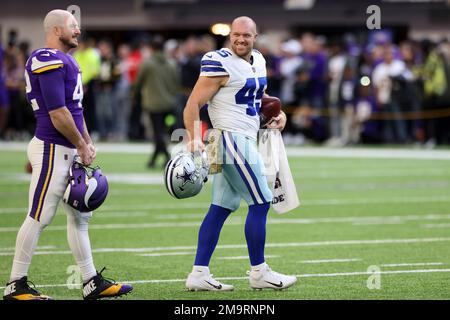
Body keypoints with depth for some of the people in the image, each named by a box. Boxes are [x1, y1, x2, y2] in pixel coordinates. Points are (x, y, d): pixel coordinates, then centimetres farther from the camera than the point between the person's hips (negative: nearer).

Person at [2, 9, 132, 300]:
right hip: (52, 149, -10)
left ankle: (93, 283, 17)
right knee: (39, 218, -5)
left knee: (80, 215, 12)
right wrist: (81, 146, -11)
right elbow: (58, 113, -20)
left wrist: (88, 143, 15)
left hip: (70, 151, 11)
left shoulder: (65, 61, 15)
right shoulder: (48, 61, -17)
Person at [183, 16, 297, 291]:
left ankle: (199, 274, 8)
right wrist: (194, 137, -29)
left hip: (244, 140, 9)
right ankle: (259, 273, 3)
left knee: (221, 207, 7)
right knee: (260, 203, -5)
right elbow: (194, 103, -17)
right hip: (233, 138, -9)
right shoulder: (221, 64, -14)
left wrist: (278, 113, 12)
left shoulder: (258, 61, 13)